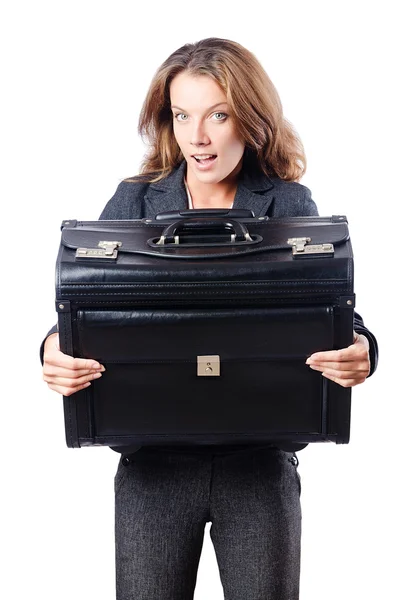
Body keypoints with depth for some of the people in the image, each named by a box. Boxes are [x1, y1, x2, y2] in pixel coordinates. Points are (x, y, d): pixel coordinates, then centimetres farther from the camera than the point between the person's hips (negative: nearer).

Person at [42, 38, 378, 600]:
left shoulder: (291, 207, 1)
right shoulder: (133, 202, 4)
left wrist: (359, 351, -25)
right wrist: (58, 350, -20)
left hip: (260, 462, 0)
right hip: (153, 464, 1)